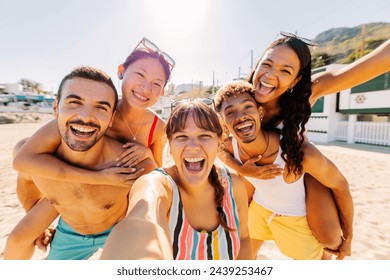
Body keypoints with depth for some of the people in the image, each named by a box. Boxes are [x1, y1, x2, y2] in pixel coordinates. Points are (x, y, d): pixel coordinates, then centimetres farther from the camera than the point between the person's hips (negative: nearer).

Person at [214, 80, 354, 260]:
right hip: (258, 207, 4)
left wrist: (347, 238, -7)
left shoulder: (301, 153, -36)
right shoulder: (228, 146, -25)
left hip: (297, 218, -3)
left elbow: (340, 185, -19)